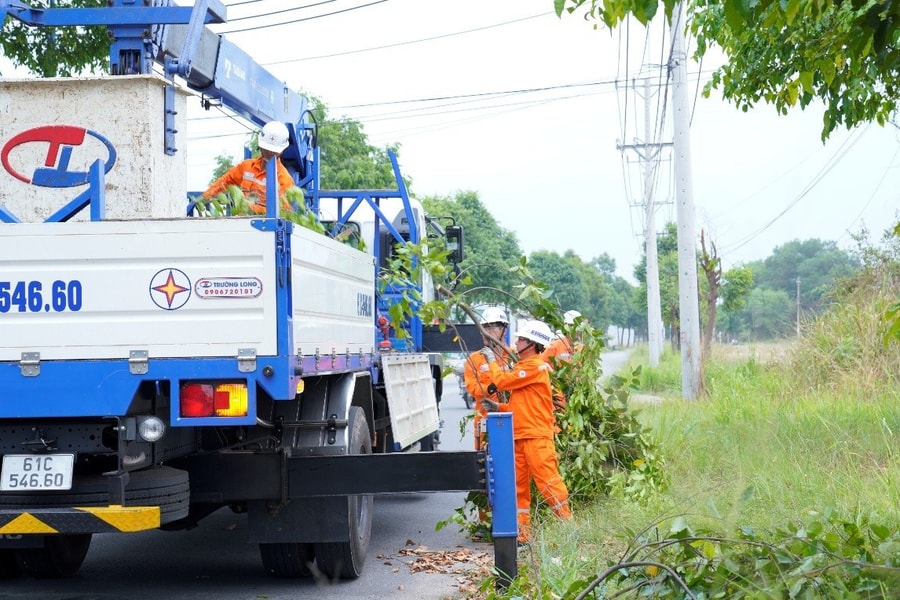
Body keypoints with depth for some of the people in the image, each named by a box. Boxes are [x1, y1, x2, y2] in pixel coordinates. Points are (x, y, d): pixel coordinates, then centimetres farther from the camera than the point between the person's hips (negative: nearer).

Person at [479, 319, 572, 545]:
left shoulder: (534, 366, -9)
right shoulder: (523, 367, 21)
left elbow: (501, 381, -12)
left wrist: (492, 360, 4)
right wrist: (498, 407, 8)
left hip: (536, 436, -10)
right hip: (519, 435, 10)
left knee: (547, 480, -9)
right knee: (519, 485, 8)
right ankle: (522, 533, 12)